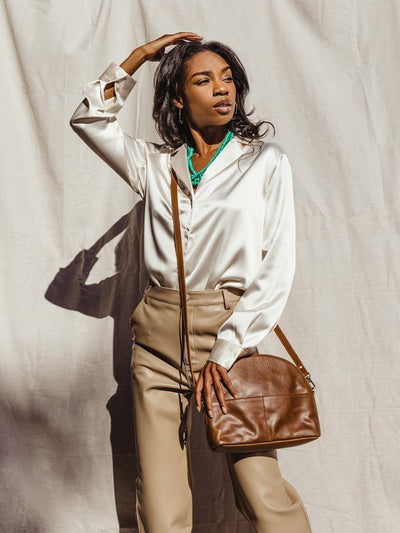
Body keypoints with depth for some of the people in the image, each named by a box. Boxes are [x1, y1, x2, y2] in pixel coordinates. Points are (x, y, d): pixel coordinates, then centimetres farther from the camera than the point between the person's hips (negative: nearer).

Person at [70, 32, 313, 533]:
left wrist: (225, 350, -10)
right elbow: (88, 119, 9)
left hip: (231, 335, -2)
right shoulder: (156, 164, 13)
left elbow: (278, 267, -3)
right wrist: (140, 54, 9)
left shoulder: (266, 161, 5)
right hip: (158, 340, 2)